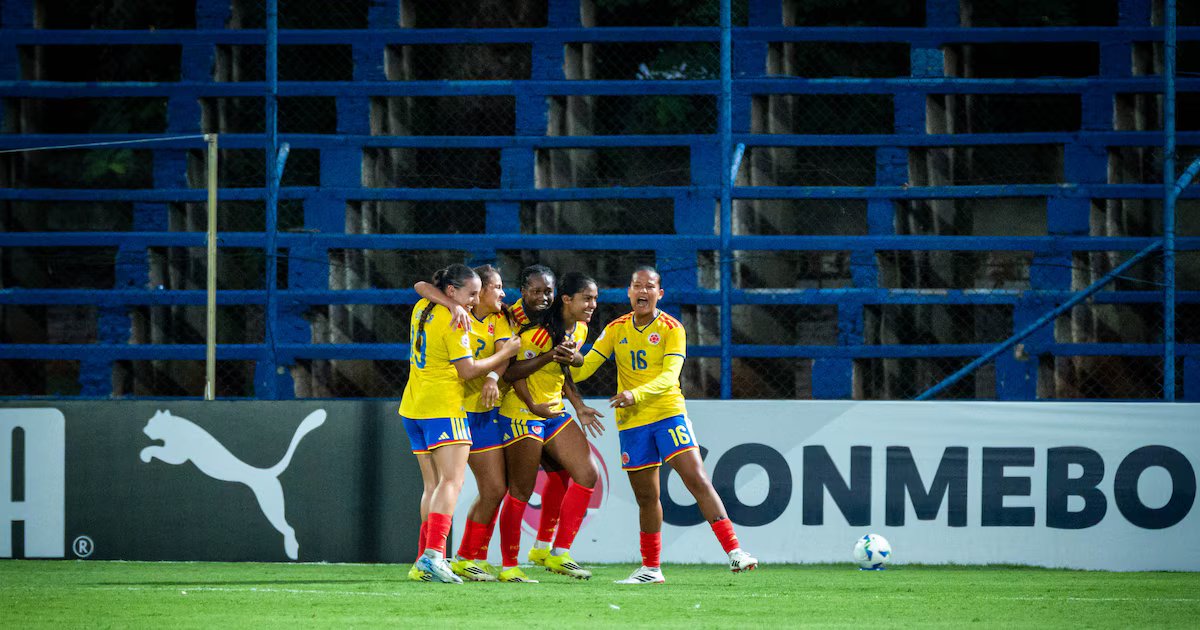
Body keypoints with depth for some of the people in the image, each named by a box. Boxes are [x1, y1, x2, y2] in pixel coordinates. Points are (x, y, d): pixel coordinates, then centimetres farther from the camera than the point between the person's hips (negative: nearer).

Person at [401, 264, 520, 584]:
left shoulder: (422, 308, 11)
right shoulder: (454, 322, -12)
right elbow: (468, 370, -13)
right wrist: (504, 354, -1)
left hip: (413, 408, 9)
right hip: (443, 407, -9)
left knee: (433, 485, 10)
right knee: (452, 480, -15)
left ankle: (425, 560, 4)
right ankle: (433, 554, -31)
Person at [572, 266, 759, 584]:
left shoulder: (672, 329, -5)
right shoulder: (616, 329, 7)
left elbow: (670, 375, -18)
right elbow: (586, 366, 6)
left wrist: (636, 394, -32)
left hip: (669, 414, -3)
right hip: (631, 422, 3)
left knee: (697, 480, -15)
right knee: (646, 497, 8)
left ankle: (734, 552, -17)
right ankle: (651, 568, 21)